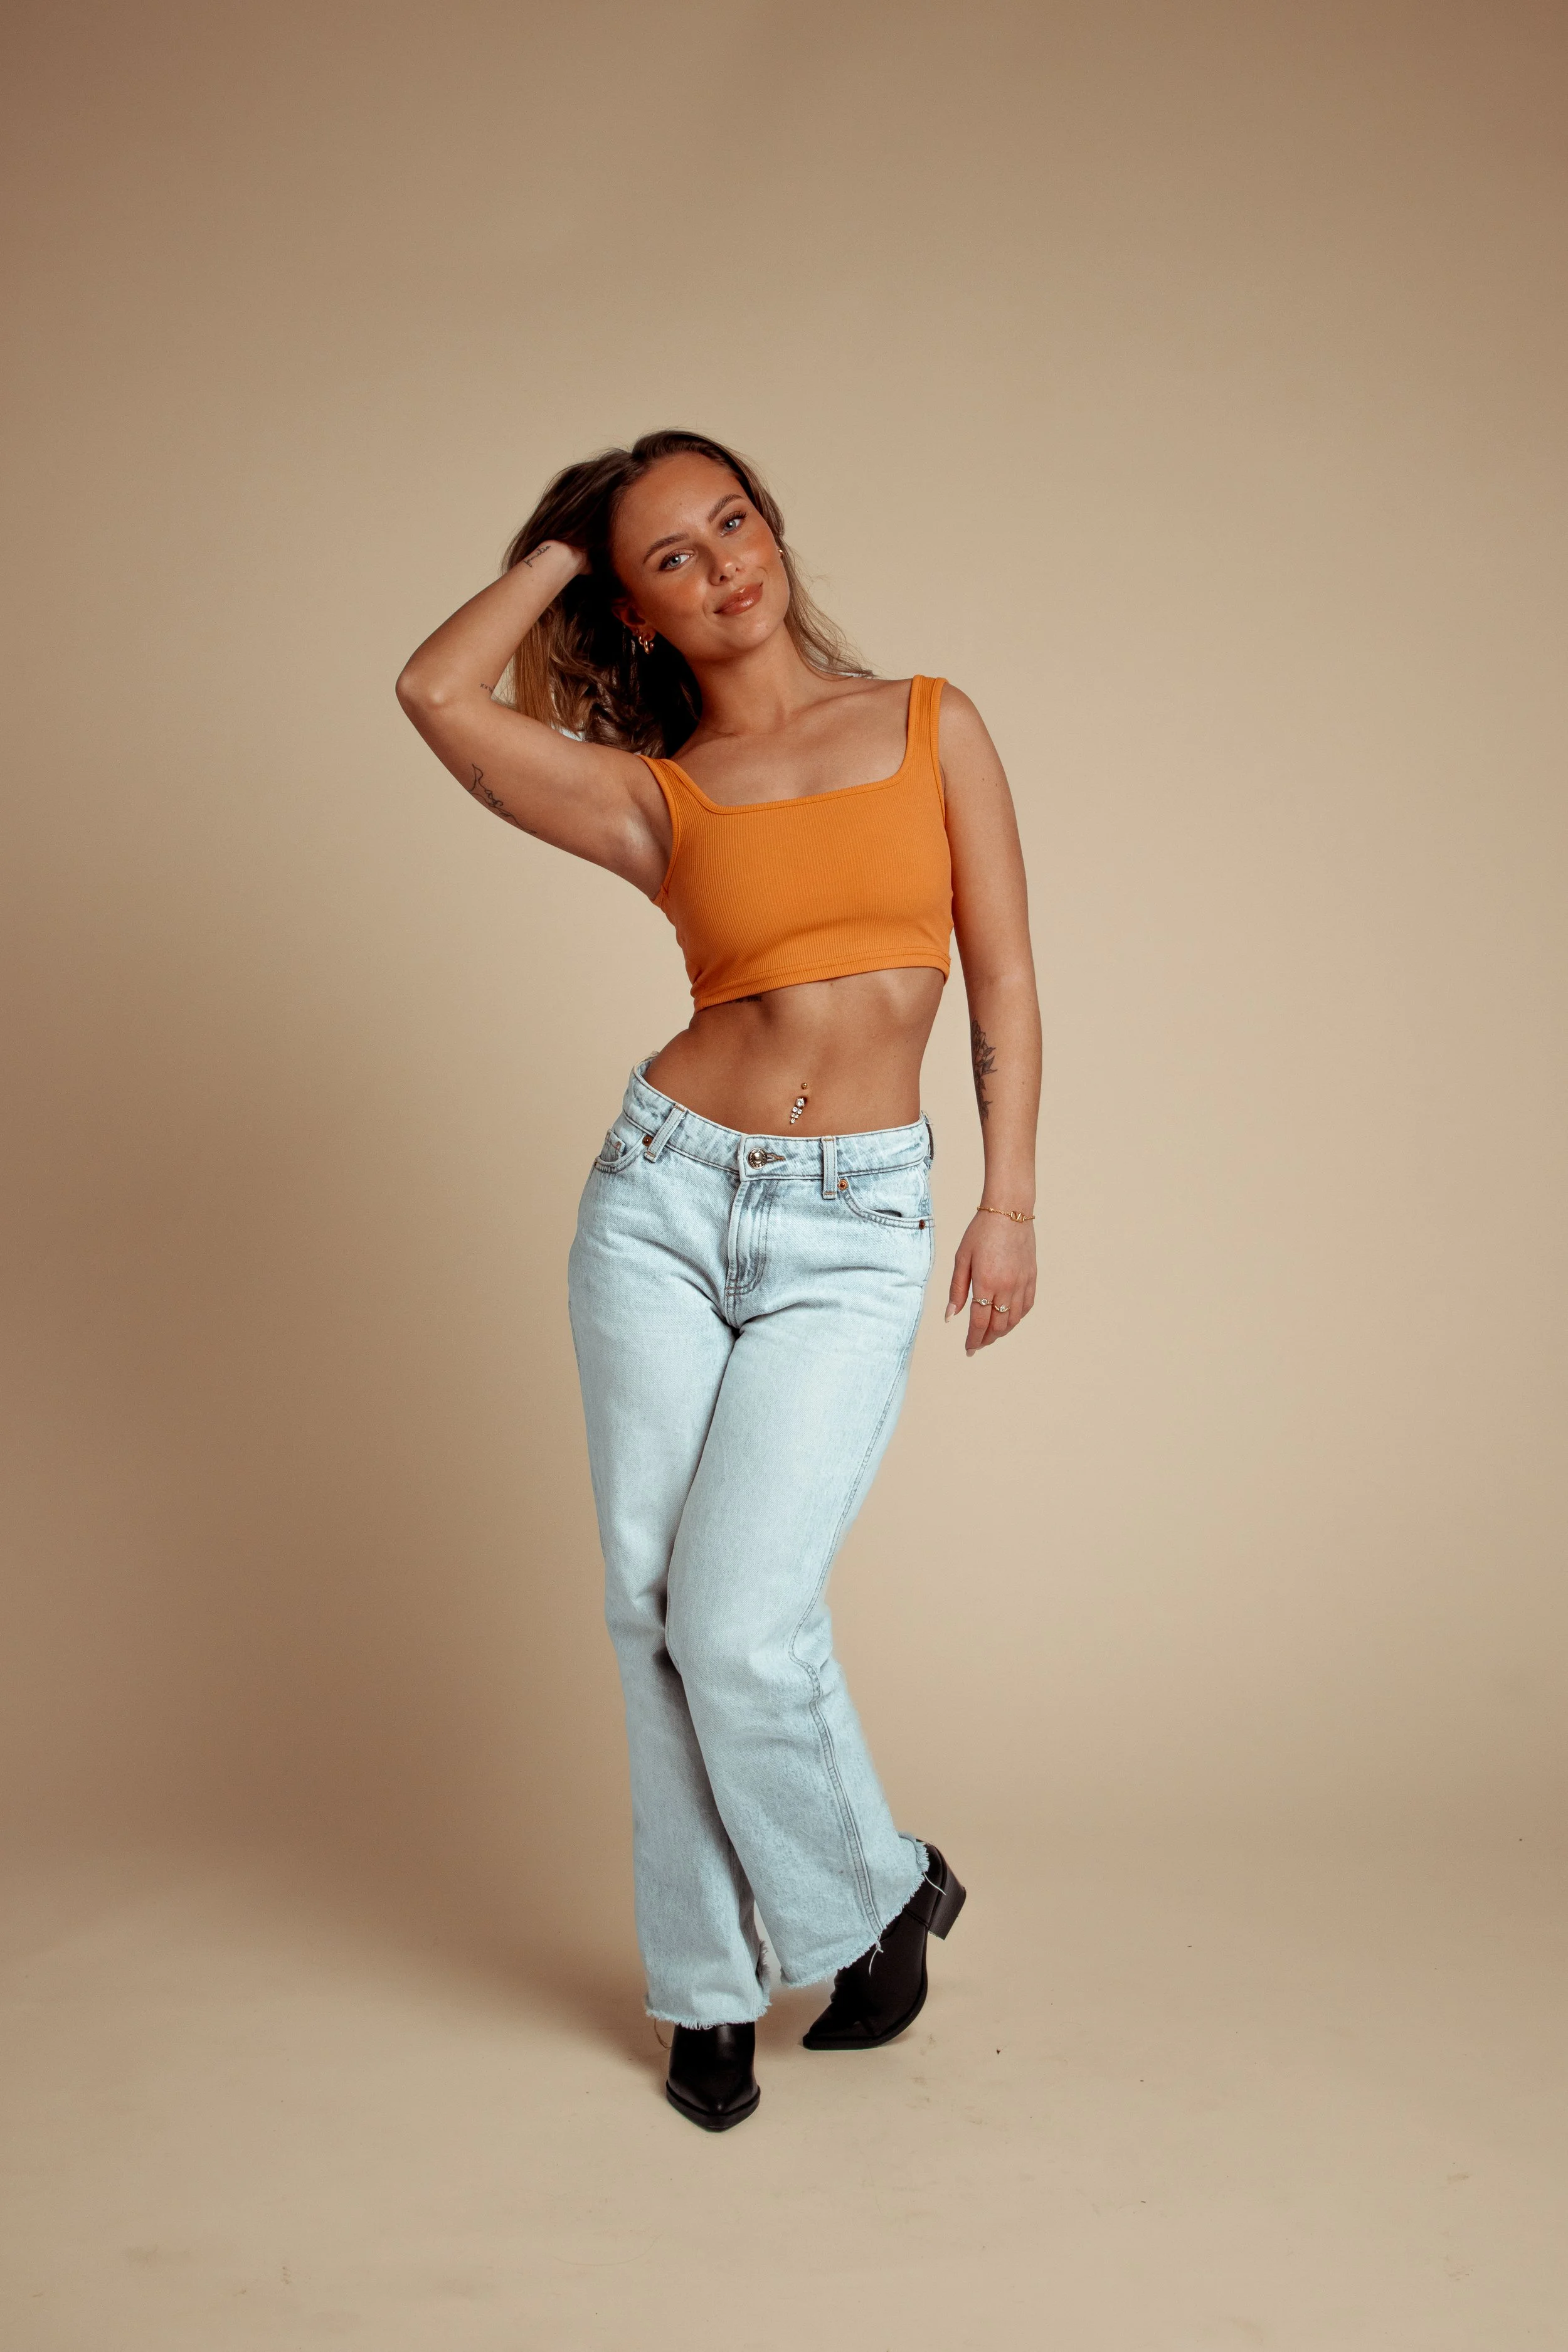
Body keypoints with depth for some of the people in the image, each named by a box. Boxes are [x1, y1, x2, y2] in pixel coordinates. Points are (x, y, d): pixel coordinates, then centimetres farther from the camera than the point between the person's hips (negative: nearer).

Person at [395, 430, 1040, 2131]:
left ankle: (869, 1899, 18)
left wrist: (1010, 1200, -1)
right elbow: (436, 690, -9)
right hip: (666, 1196, 2)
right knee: (653, 1607, 5)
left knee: (740, 1625, -11)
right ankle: (709, 1987, 23)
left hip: (854, 1235, -2)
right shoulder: (656, 796, 5)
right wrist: (558, 548, 7)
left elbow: (1002, 980, 6)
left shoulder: (929, 724, 7)